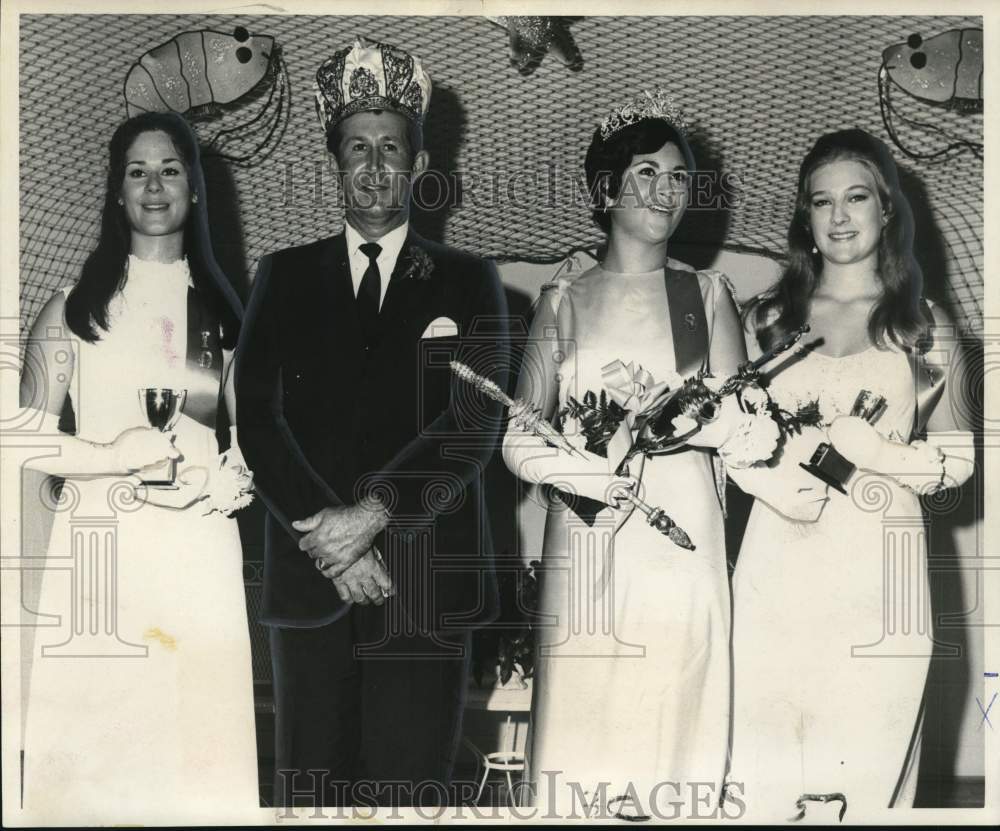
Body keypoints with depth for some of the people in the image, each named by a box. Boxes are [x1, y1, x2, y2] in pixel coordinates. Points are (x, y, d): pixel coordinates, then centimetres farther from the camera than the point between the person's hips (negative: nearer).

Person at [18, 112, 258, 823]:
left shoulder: (224, 310, 13)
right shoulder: (75, 305, 6)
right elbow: (29, 436, 0)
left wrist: (231, 476, -5)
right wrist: (114, 457, -13)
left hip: (199, 550, 2)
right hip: (99, 545, -1)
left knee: (195, 734, 0)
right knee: (94, 735, -3)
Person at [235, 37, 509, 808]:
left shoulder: (467, 281, 9)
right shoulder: (285, 276, 13)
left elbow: (475, 422, -3)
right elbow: (257, 417, 2)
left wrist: (374, 514, -15)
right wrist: (324, 535, -11)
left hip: (425, 577, -1)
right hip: (310, 575, 1)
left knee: (410, 786, -2)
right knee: (311, 785, 2)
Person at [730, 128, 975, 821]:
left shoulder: (924, 325, 7)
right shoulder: (767, 318, 11)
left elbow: (959, 457, 6)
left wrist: (884, 453, -11)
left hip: (877, 573, -1)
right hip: (777, 565, 1)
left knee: (867, 774, 2)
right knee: (765, 774, 3)